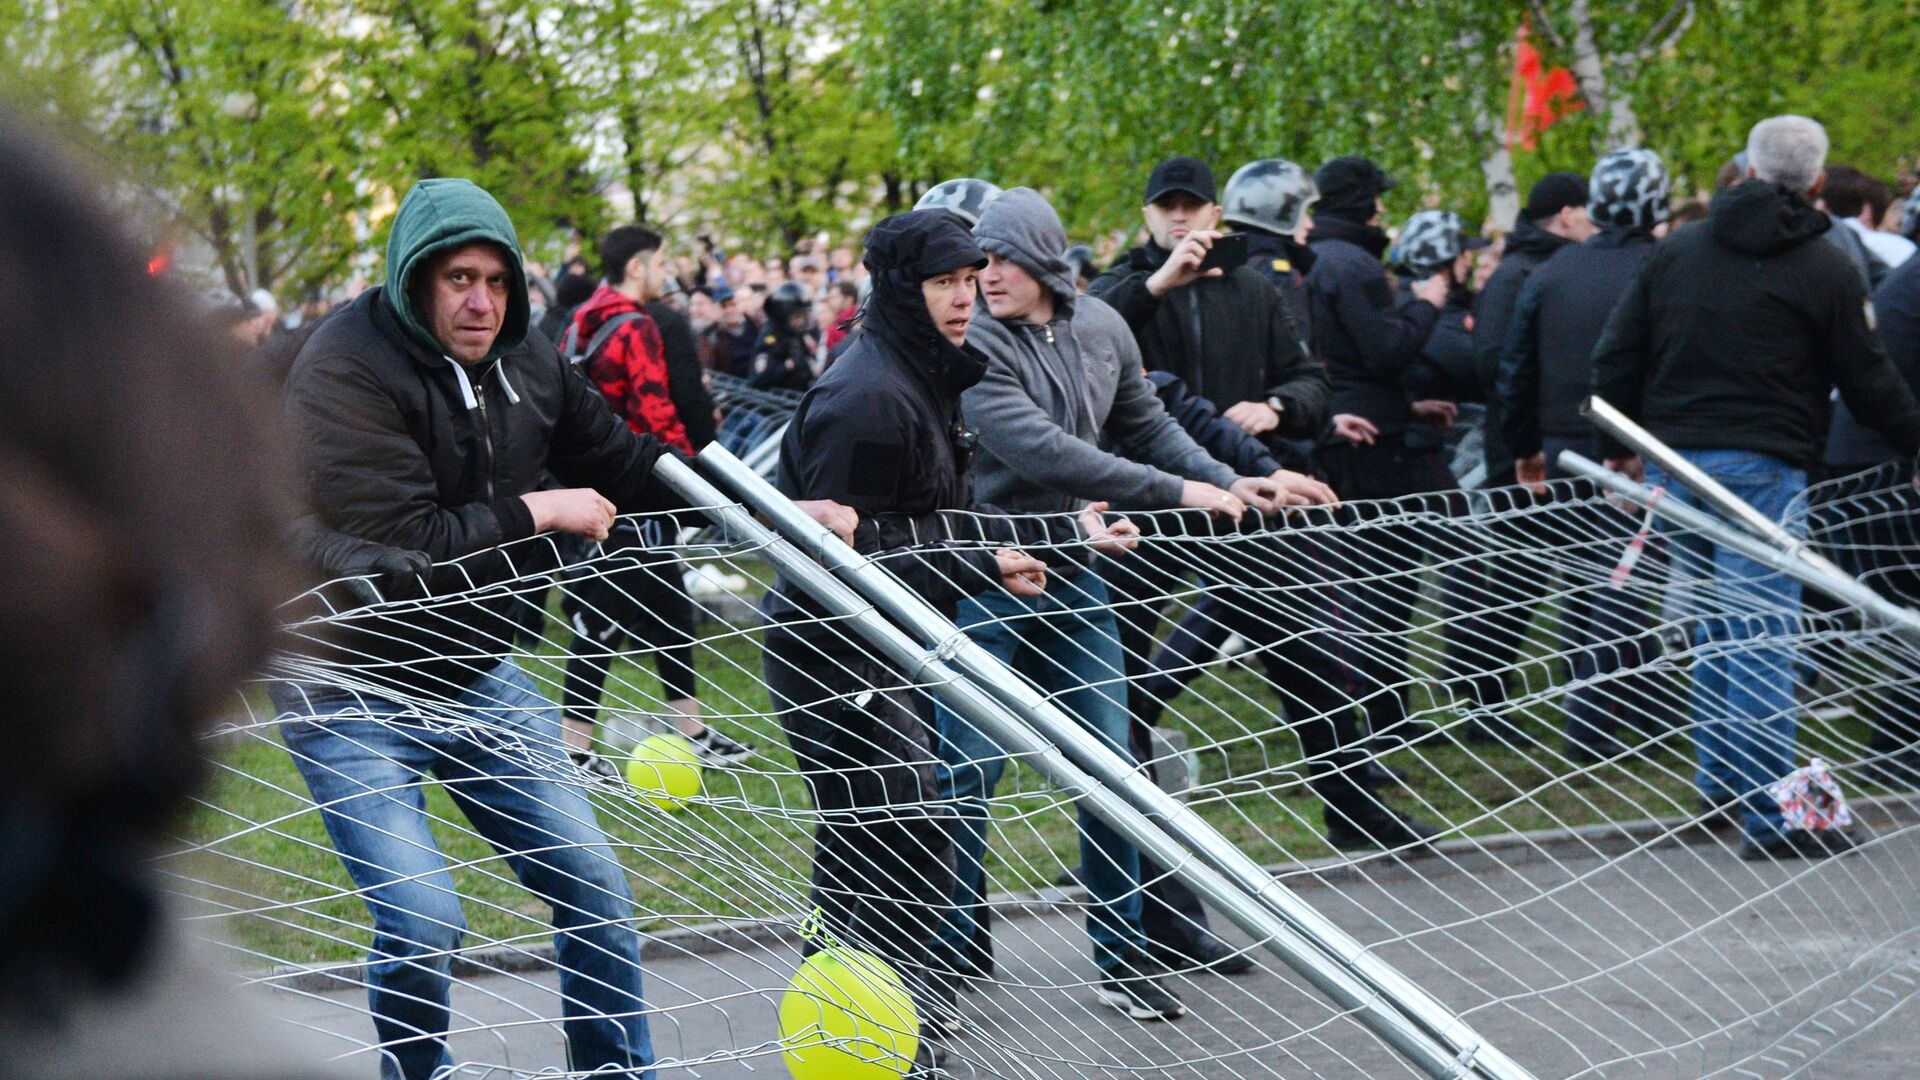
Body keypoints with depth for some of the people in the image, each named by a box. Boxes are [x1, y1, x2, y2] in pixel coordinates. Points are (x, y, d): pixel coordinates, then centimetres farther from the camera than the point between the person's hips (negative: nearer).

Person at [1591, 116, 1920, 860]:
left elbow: (1616, 359, 10)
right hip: (1763, 466, -5)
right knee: (1760, 635, -7)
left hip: (1674, 462, 5)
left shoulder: (1675, 251, 10)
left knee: (1712, 629, 17)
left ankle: (1720, 778, 25)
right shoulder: (1824, 270, -2)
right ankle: (1769, 815, -7)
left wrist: (1618, 447, 19)